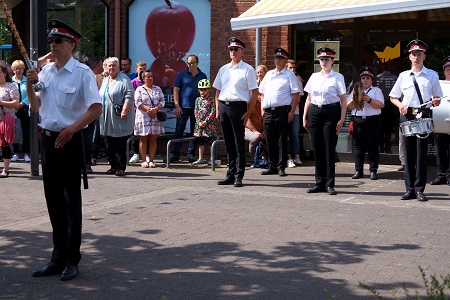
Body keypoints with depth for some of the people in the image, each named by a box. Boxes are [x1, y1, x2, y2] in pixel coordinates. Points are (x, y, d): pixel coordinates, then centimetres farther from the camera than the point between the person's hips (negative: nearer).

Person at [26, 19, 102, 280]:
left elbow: (96, 108, -16)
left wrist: (71, 129, -22)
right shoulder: (45, 71, 10)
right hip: (48, 139, 7)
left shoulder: (82, 73, -10)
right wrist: (30, 85, 2)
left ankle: (72, 261, 10)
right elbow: (36, 107, 17)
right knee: (53, 200, 13)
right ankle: (59, 257, 24)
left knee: (71, 202, 0)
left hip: (69, 141, -7)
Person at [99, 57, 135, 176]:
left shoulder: (124, 79, -4)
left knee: (120, 145, -5)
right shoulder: (105, 80, 19)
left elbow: (129, 96, -13)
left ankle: (121, 167, -1)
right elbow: (100, 97, 26)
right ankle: (113, 166, 16)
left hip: (119, 119, -7)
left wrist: (124, 111, -22)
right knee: (110, 144, 9)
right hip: (107, 119, 7)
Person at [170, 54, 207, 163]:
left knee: (194, 132, 5)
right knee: (179, 130, -4)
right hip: (183, 107, -2)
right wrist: (177, 106, -7)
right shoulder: (181, 75, 4)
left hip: (197, 108, 2)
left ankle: (191, 154, 12)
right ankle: (175, 154, -1)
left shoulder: (202, 76, 10)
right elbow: (176, 90, 1)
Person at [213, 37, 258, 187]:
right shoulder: (223, 69, 16)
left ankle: (238, 176, 3)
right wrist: (217, 110, 10)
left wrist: (248, 112, -11)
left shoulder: (247, 70, -1)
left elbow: (255, 92, -5)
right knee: (228, 143, 10)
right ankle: (230, 174, 17)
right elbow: (218, 91, 19)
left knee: (239, 143, -2)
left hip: (238, 106, -6)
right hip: (223, 106, 6)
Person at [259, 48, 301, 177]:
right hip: (268, 111, 5)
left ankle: (281, 167, 3)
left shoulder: (289, 75, 2)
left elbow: (296, 94, -3)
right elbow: (262, 93, 23)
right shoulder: (269, 74, 19)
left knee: (282, 140, -2)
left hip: (282, 111, -5)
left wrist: (292, 111, -11)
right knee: (270, 141, 7)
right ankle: (272, 166, 15)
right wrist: (262, 109, 12)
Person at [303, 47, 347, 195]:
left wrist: (341, 119, -9)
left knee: (329, 149, -3)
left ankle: (329, 184, 3)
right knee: (317, 149, 6)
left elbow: (343, 100, -1)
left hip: (331, 112, -4)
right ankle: (319, 183, 13)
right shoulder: (314, 77, 14)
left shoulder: (337, 77, 2)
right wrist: (305, 117, 11)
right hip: (314, 112, 4)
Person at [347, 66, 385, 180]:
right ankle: (358, 170, 8)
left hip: (372, 121, -3)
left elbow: (381, 105, -7)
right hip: (358, 121, 3)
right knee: (358, 146, 3)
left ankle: (373, 170, 3)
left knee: (372, 146, -1)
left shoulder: (376, 90, 7)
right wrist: (354, 99, -7)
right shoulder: (356, 91, 18)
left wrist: (369, 100, -16)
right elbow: (348, 106, 11)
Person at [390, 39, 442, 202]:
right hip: (406, 115, 2)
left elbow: (437, 98, 11)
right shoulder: (403, 76, 14)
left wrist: (435, 101, -12)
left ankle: (419, 189, 2)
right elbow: (393, 97, 17)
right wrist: (400, 105, -4)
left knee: (421, 153, -4)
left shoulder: (432, 75, 9)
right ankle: (409, 189, 8)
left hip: (424, 116, -2)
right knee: (408, 153, 2)